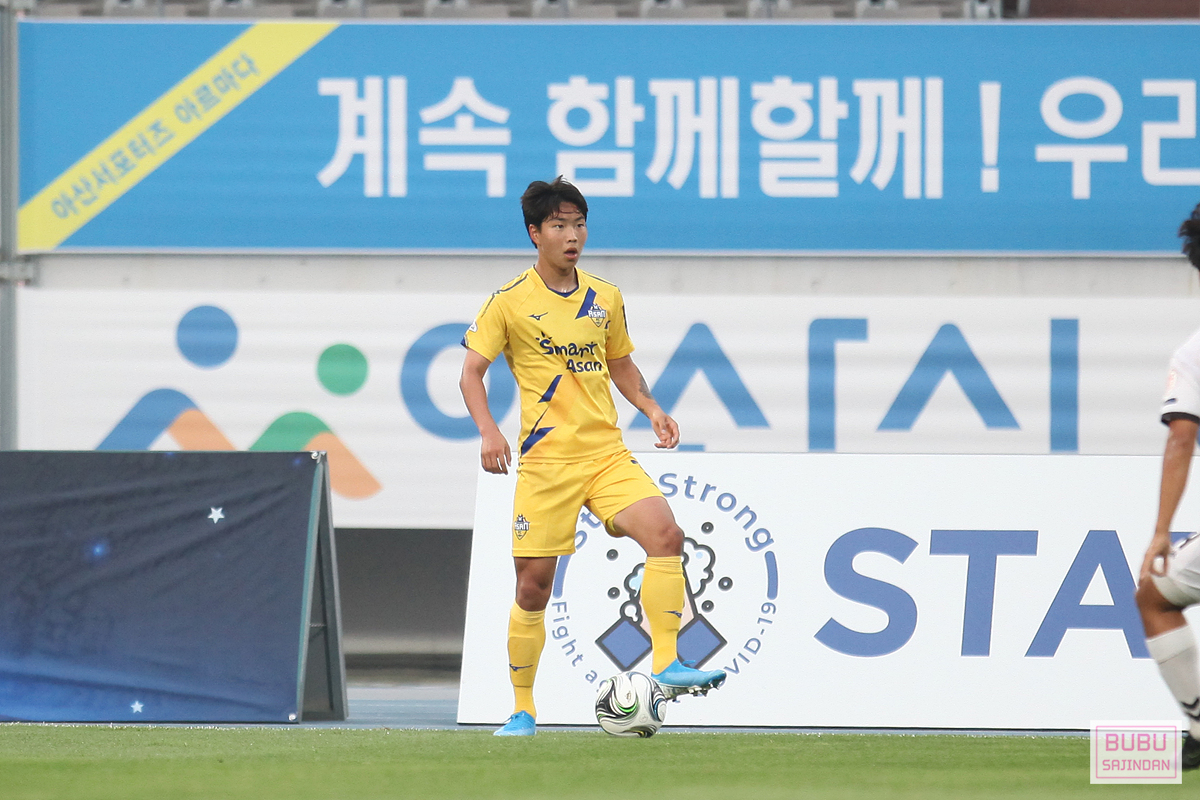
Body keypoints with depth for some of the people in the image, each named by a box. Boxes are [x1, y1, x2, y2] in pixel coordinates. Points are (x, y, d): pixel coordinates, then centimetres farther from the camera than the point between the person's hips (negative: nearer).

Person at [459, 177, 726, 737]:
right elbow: (471, 374, -1)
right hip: (545, 460, -3)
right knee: (533, 584, -1)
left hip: (607, 453, 3)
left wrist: (651, 408, 7)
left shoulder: (606, 298, 11)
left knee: (664, 534, -21)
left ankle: (665, 666, -21)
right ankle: (522, 710, 13)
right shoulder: (510, 302, -2)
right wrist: (488, 431, -17)